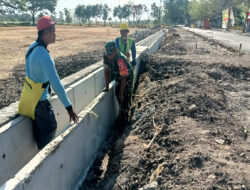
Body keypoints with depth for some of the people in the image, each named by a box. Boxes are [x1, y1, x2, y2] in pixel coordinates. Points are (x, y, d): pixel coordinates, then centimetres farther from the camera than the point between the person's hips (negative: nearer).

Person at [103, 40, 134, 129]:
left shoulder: (120, 59, -38)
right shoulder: (106, 56, -18)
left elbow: (124, 77, -32)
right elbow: (106, 71, -5)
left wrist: (121, 94, -25)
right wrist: (107, 87, -4)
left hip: (127, 78, -6)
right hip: (118, 78, 7)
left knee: (124, 99, -6)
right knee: (117, 95, 14)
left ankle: (123, 124, 5)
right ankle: (121, 114, 39)